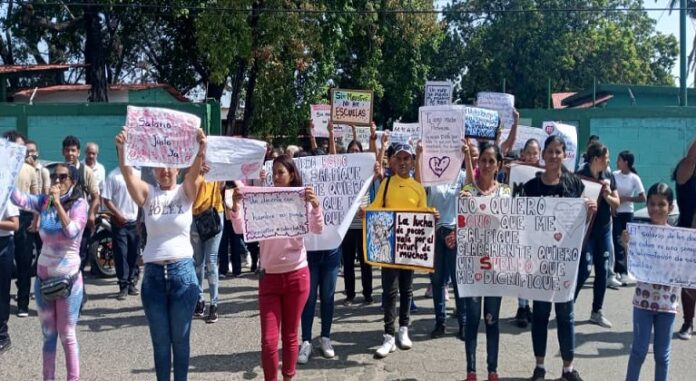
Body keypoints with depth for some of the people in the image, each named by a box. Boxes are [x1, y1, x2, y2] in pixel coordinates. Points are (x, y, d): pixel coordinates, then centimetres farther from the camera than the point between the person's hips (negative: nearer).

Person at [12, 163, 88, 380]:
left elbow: (72, 232, -24)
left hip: (68, 279, -4)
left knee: (67, 335, 3)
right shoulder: (44, 202, 3)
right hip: (44, 278, 4)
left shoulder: (79, 204, -9)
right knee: (48, 334, 12)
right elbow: (18, 198, -10)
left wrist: (58, 202, -24)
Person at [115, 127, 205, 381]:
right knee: (160, 340, 10)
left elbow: (194, 171, -18)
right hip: (153, 273, 1)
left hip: (182, 271, -1)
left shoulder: (185, 192, 2)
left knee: (180, 338, 9)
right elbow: (128, 174, -13)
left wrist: (201, 148, -38)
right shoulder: (147, 194, 4)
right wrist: (121, 149, -33)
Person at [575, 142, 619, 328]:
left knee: (603, 271, 7)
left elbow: (617, 203, 8)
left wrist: (607, 196, -11)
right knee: (585, 270, -8)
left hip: (604, 229, 6)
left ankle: (597, 312, 18)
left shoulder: (609, 177, 5)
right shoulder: (580, 177, -11)